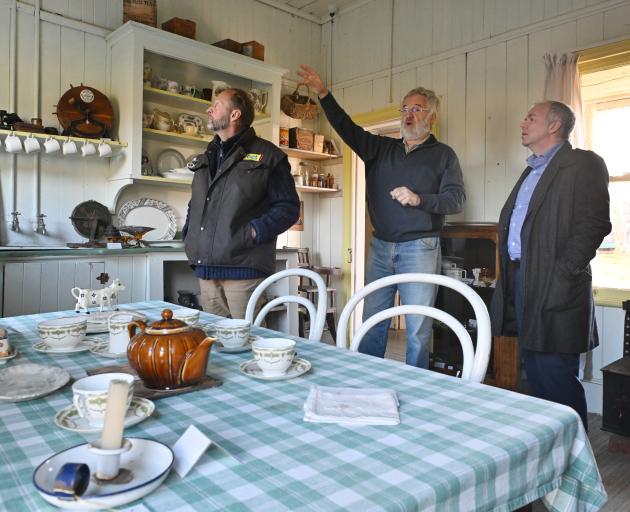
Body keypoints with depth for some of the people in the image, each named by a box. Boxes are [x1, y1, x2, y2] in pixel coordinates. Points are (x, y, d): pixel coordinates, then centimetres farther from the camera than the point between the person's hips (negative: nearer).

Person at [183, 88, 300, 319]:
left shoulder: (267, 155, -1)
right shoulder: (206, 157, 22)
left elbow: (288, 207, -6)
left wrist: (255, 232, -17)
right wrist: (189, 235, 13)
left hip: (244, 268, -7)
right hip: (206, 269, 7)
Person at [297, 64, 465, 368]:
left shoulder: (443, 155, 5)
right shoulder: (381, 148, 14)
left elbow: (456, 199, -3)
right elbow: (347, 129, 6)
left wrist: (419, 199, -19)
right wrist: (323, 94, -5)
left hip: (419, 248, -4)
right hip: (380, 247, 4)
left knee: (418, 329, -1)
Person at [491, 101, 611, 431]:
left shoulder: (582, 164, -5)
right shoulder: (531, 172, 22)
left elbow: (594, 224, -15)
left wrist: (562, 276, -20)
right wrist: (509, 277, 12)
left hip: (555, 291, -8)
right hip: (522, 284, 9)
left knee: (556, 380, -4)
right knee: (536, 377, 16)